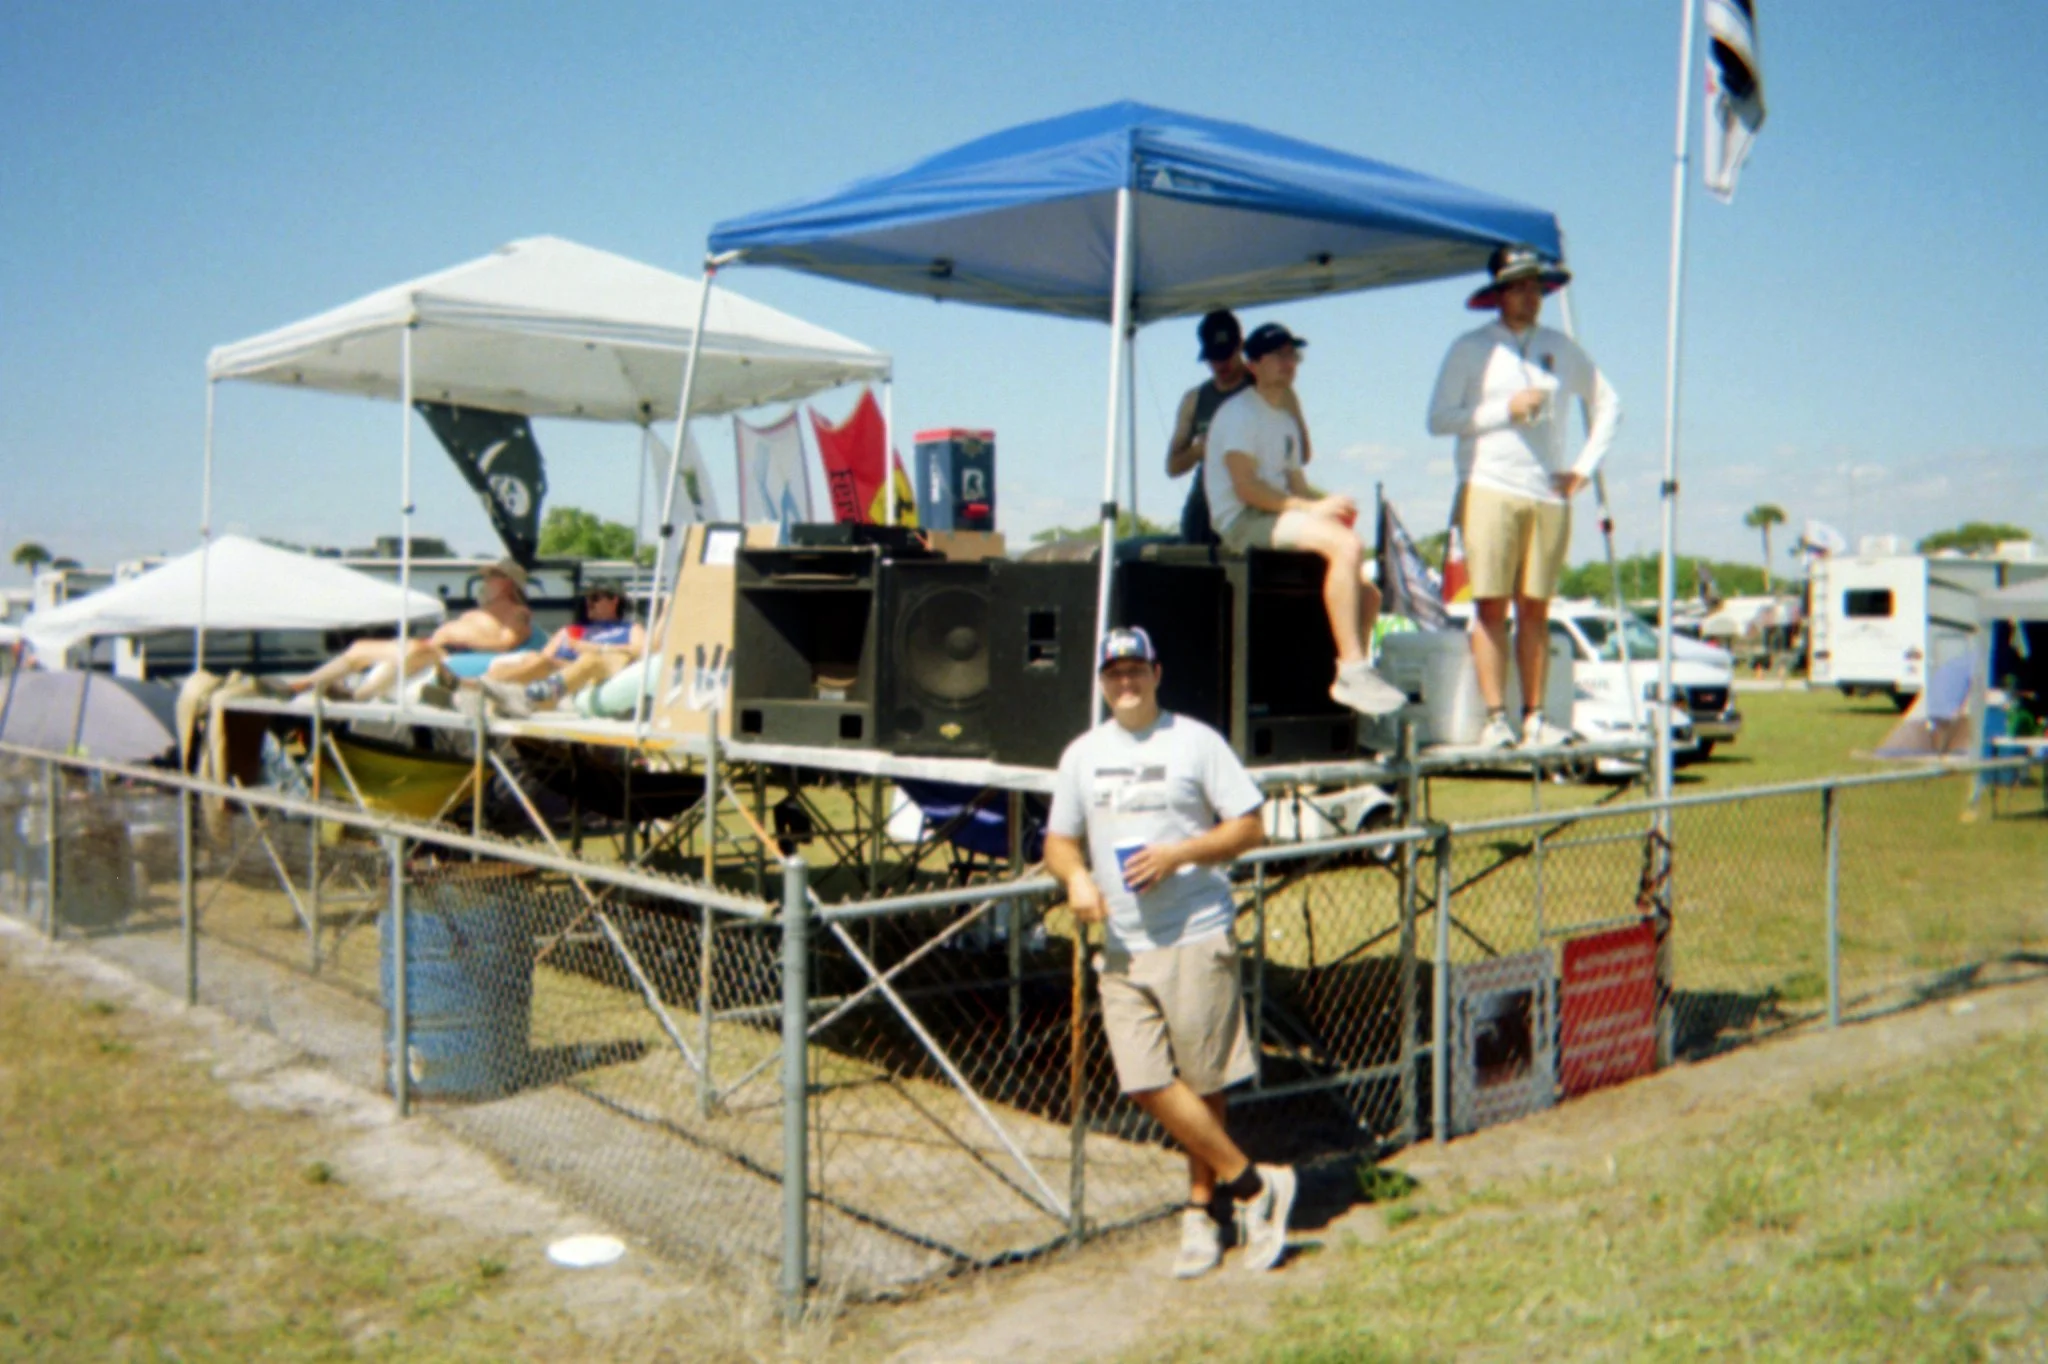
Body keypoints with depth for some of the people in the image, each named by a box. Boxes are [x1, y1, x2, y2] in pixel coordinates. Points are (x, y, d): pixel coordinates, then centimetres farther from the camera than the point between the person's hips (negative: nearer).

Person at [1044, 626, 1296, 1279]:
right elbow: (1059, 841, 17)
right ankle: (1252, 1183, 11)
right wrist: (1075, 876, -5)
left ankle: (1203, 1207, 20)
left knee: (1202, 1083, 2)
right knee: (1147, 1084, -3)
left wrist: (1179, 853, -15)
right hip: (1123, 946, 4)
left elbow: (1250, 828, -1)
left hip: (1197, 937, -4)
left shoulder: (1196, 741, 0)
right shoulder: (1081, 755, 12)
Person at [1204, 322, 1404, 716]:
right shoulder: (1240, 413, -6)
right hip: (1243, 522, -9)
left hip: (1278, 520, 10)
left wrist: (1329, 503, -3)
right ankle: (1352, 668, -29)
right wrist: (1311, 507, -20)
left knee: (1367, 591, 0)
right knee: (1347, 544, -29)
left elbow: (1295, 484, 19)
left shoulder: (1286, 420, 24)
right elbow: (1245, 488, -17)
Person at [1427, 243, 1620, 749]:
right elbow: (1439, 419, -1)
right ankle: (1495, 717, -7)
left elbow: (1608, 404, 23)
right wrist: (1505, 411, -10)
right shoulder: (1471, 349, 6)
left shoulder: (1561, 348, 16)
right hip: (1489, 489, -3)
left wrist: (1585, 466, 12)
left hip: (1548, 495, 3)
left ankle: (1534, 717, 6)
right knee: (1491, 607, -7)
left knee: (1535, 610, 3)